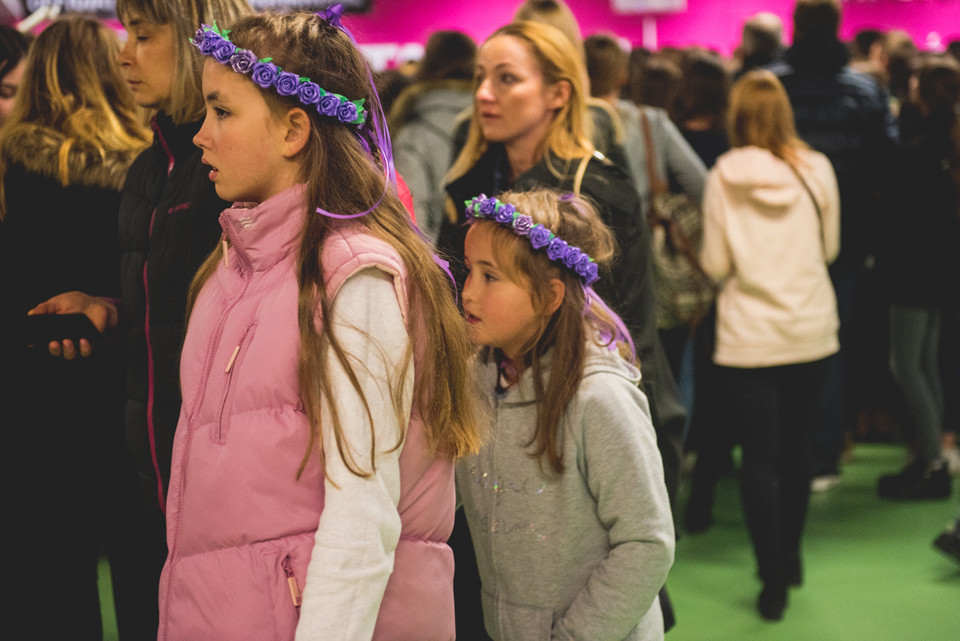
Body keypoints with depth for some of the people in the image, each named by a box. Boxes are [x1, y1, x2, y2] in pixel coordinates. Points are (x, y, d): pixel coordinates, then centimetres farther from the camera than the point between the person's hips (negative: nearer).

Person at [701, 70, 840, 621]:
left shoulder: (724, 177, -9)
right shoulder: (817, 170, -3)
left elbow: (716, 264, -7)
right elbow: (831, 247, 7)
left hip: (749, 337, -3)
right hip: (811, 331, 3)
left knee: (760, 455, 3)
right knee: (797, 447, 17)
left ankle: (774, 577, 1)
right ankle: (791, 557, 31)